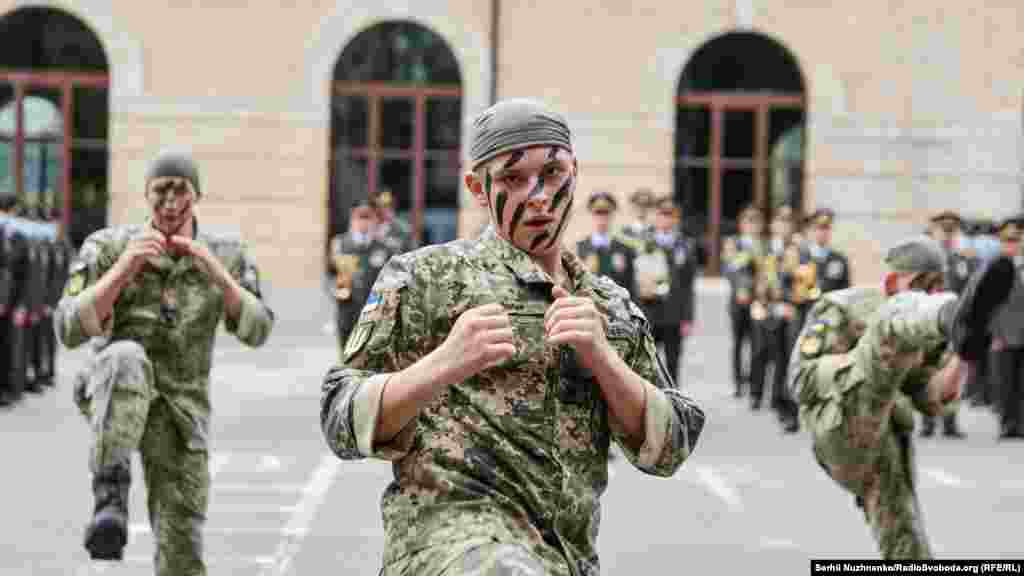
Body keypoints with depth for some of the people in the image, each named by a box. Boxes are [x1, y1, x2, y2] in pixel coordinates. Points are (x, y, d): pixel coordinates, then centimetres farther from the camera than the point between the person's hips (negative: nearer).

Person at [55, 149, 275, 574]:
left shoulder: (227, 256, 3)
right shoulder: (108, 246, -3)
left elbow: (256, 331, -7)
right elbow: (69, 331, -11)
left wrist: (215, 272, -21)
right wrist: (125, 266, -20)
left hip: (180, 411, 2)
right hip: (114, 398, -2)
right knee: (126, 359, -38)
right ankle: (110, 497, -40)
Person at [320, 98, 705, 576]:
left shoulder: (613, 308, 20)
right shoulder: (427, 276, 6)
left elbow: (669, 448, 12)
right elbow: (343, 423, 0)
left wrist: (600, 356, -5)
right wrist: (443, 365, -17)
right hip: (452, 530, -6)